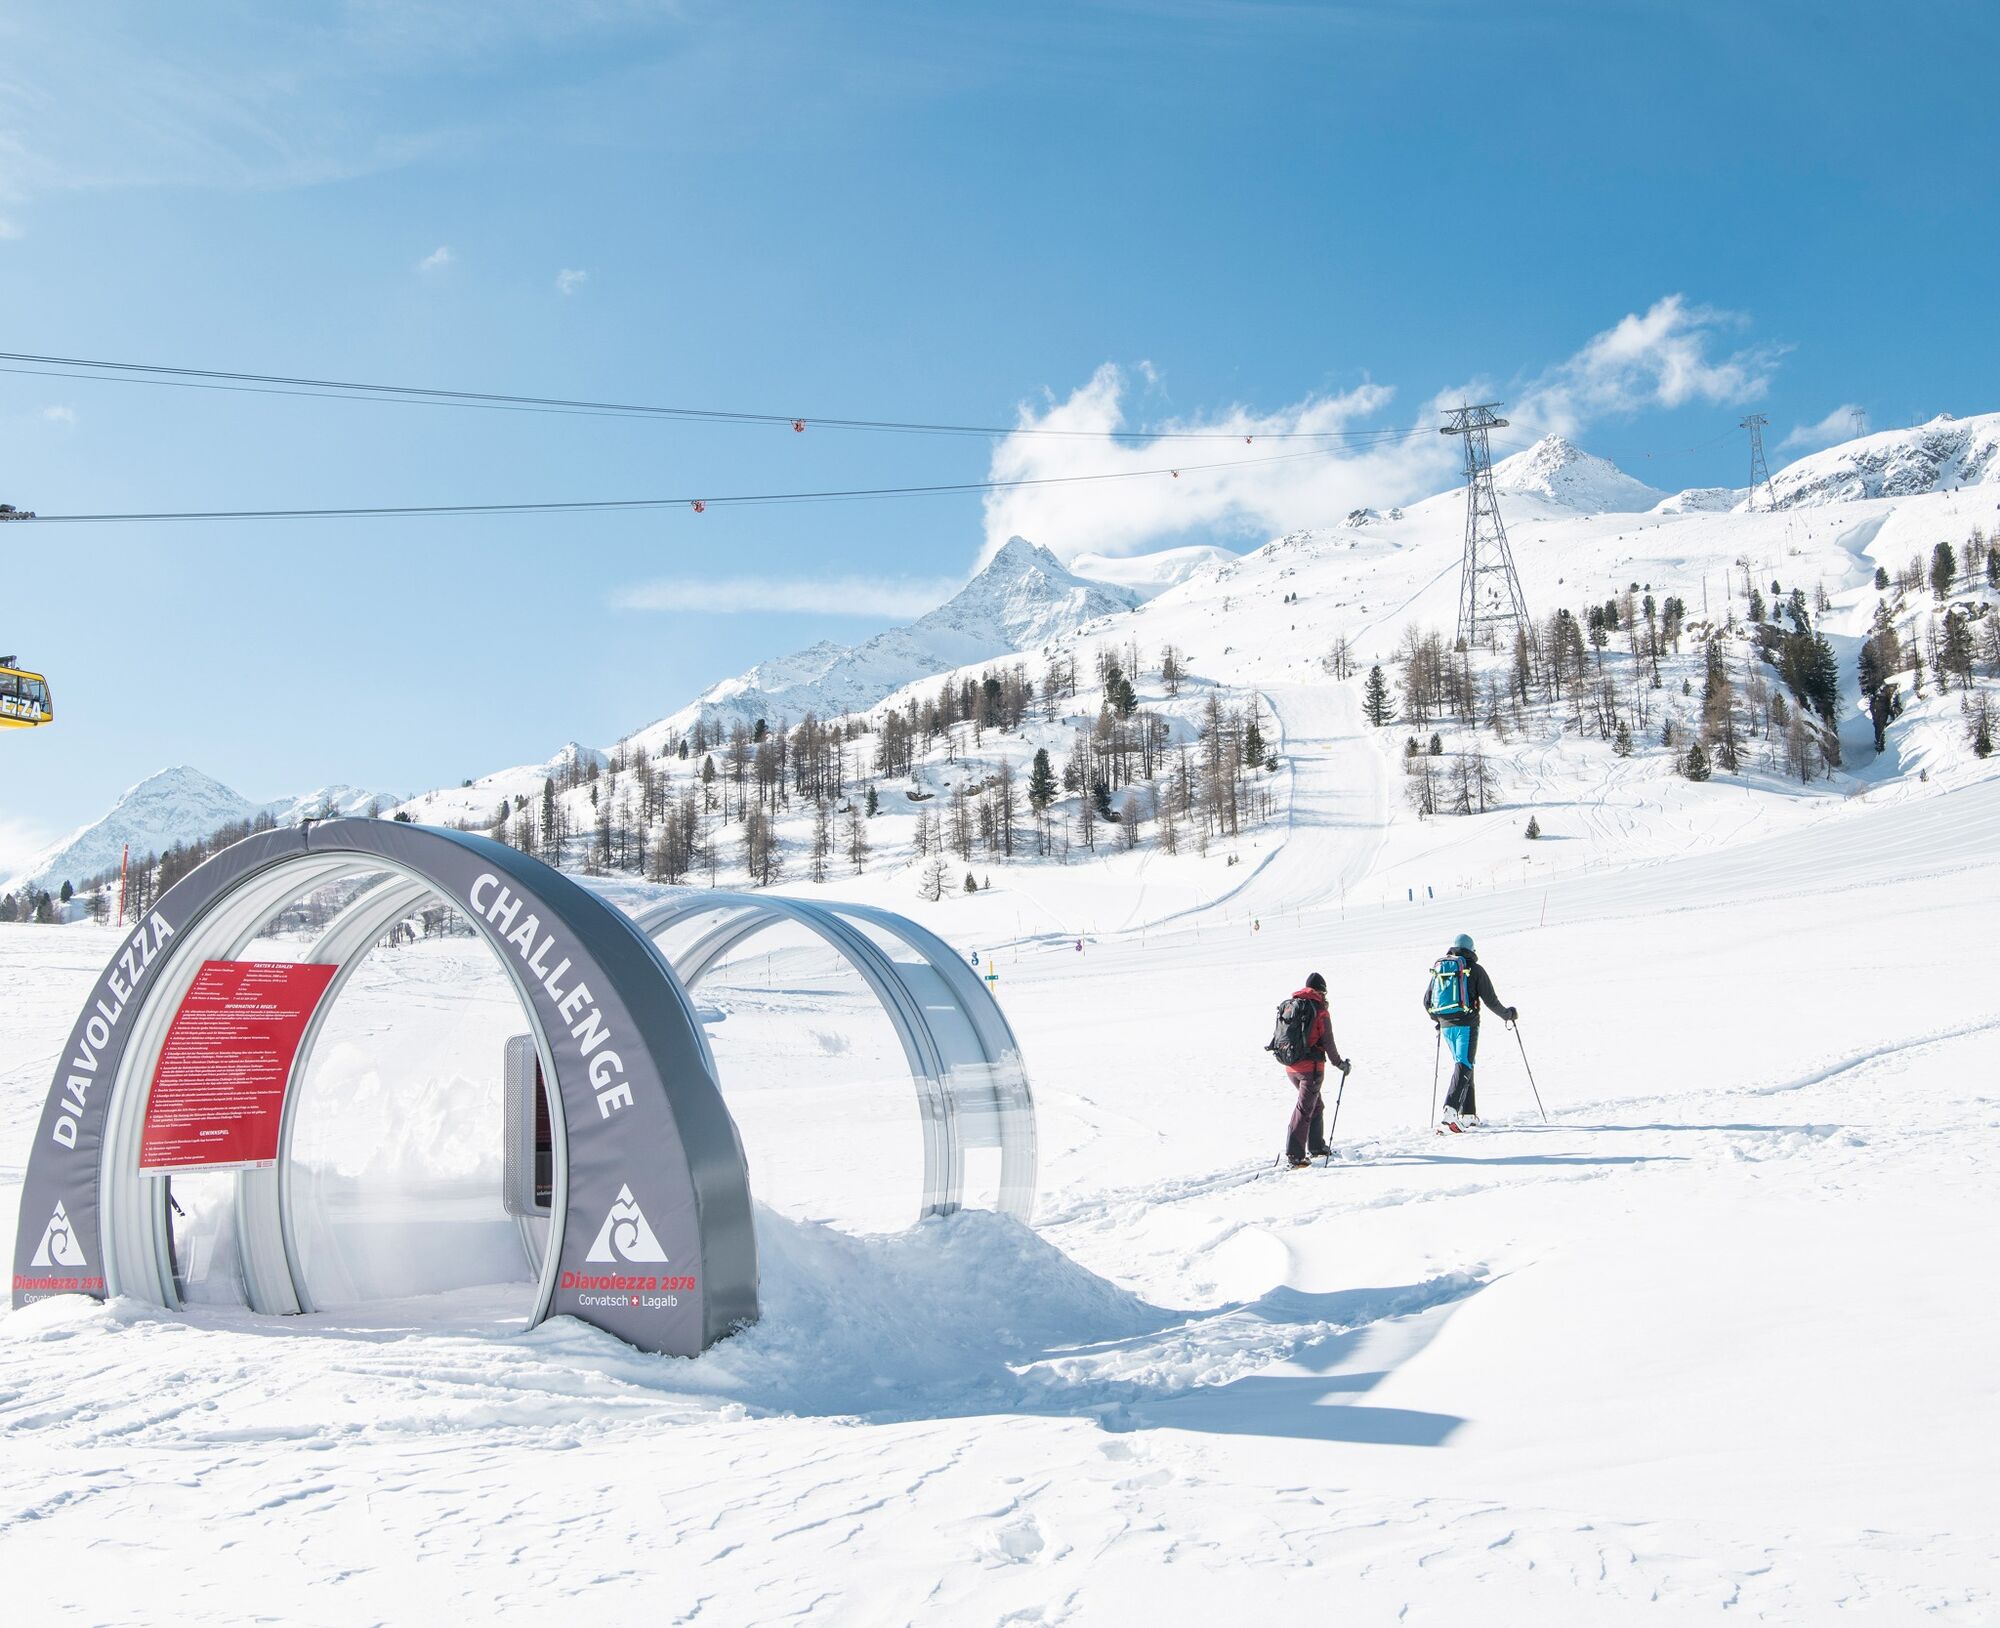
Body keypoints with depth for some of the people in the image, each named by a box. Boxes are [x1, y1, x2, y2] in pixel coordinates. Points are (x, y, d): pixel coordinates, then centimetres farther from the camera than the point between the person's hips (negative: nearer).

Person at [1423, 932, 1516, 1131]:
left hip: (1446, 1026, 5)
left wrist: (1437, 1019, 32)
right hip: (1467, 1025, -5)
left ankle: (1468, 1114, 16)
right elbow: (1490, 1001, -2)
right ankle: (1451, 1108, -31)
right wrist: (1508, 1014, 15)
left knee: (1462, 1065, 17)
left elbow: (1427, 1002, 14)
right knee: (1464, 1065, -10)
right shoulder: (1475, 969, -1)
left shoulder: (1438, 969, 12)